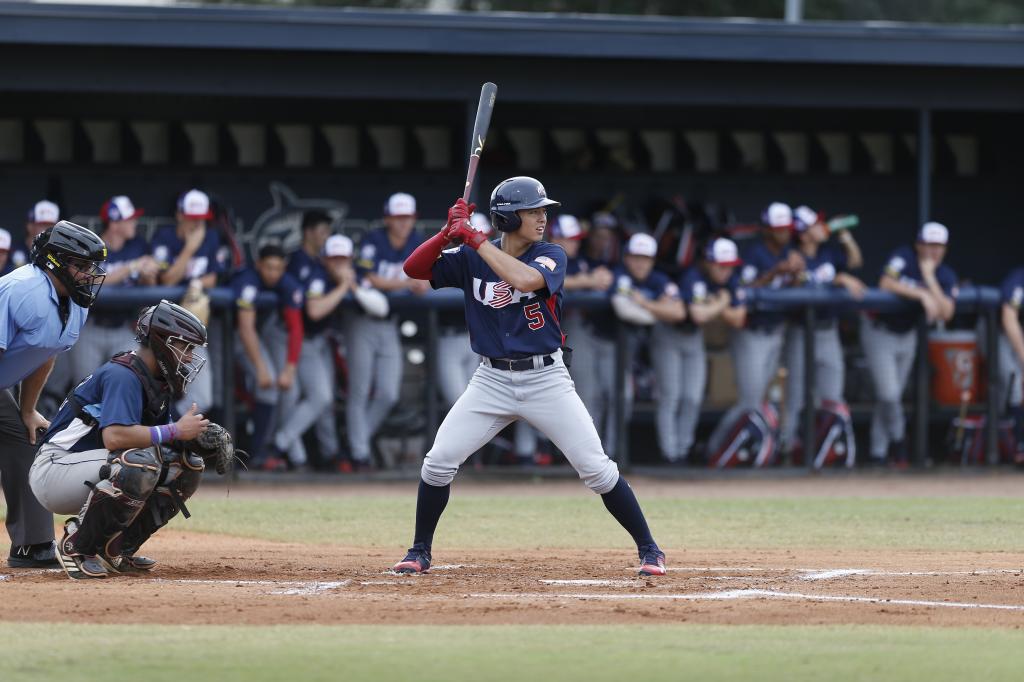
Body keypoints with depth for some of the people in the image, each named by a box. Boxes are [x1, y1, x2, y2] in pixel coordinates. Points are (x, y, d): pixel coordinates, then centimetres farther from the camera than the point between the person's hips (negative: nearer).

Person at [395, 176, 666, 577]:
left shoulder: (551, 256, -7)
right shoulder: (470, 258, 0)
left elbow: (525, 278, -28)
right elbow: (414, 268, -4)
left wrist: (472, 238, -24)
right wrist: (449, 232, -18)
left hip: (545, 378, -2)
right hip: (492, 379, 2)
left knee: (596, 468, -7)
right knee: (438, 462, -6)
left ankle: (648, 550, 4)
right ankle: (420, 552, 11)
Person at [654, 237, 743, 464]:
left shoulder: (728, 281, -6)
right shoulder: (693, 277, -28)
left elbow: (736, 318, -5)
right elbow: (699, 315, -38)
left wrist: (716, 307, -22)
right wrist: (721, 304, -20)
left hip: (693, 337, 6)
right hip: (669, 335, -6)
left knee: (693, 398, 2)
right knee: (670, 396, -7)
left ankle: (683, 450, 10)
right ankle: (670, 454, -5)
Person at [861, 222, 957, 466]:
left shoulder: (946, 276, -6)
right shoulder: (904, 257, -17)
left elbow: (946, 313, -20)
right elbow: (886, 284, -31)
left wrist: (929, 278, -24)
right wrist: (922, 295, -34)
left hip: (907, 335, 5)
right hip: (880, 332, -5)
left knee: (893, 396, 11)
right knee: (889, 393, -14)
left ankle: (879, 451, 20)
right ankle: (897, 438, 8)